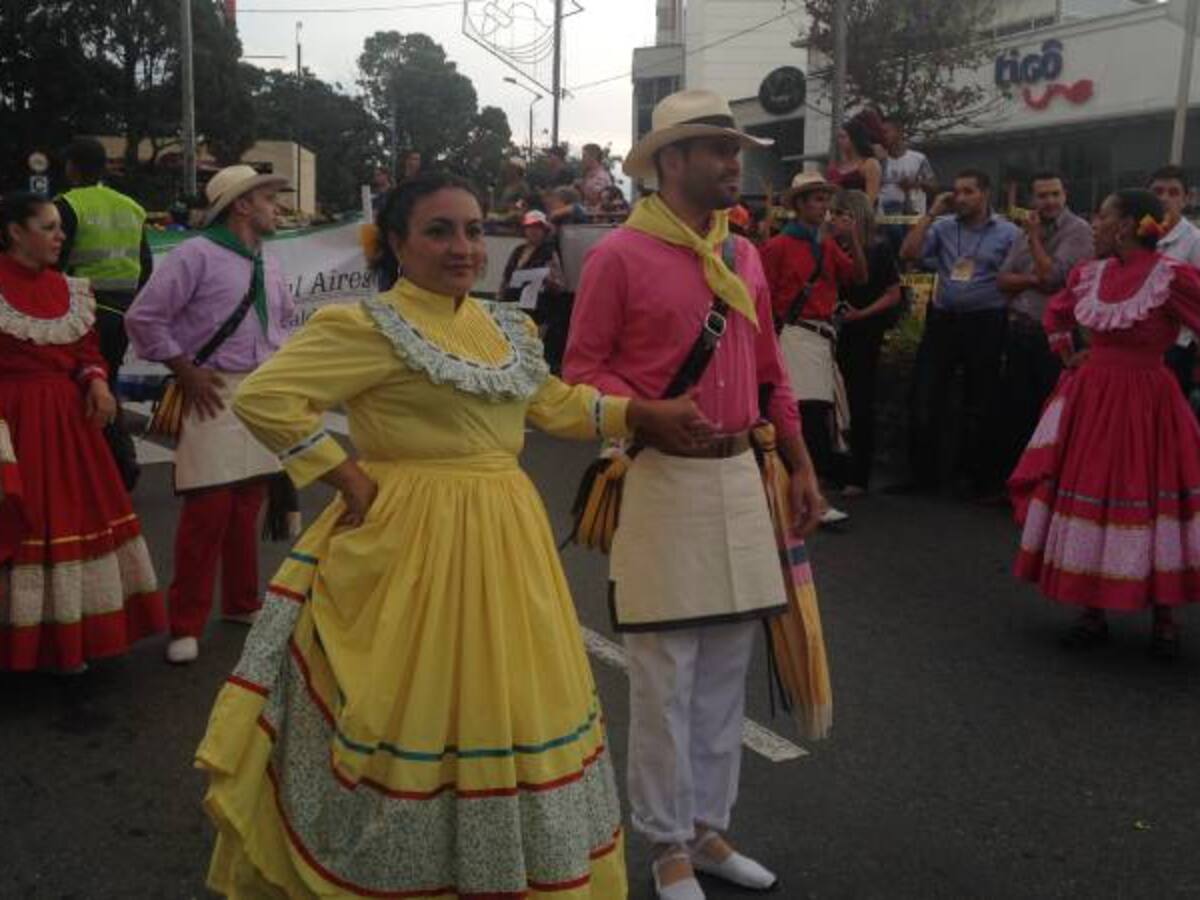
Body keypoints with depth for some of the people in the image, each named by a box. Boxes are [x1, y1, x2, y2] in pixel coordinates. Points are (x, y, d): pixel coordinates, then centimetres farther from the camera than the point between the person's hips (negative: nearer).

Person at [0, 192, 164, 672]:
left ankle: (67, 637, 24)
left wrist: (97, 383, -6)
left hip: (68, 421, 7)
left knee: (73, 516, 11)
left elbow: (87, 348, 15)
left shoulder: (67, 289, 11)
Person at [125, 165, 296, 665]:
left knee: (248, 506, 12)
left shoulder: (269, 265, 15)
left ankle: (241, 602, 27)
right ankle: (186, 625, 2)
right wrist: (186, 372, -10)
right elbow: (144, 318, -9)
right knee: (208, 509, -9)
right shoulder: (197, 255, -7)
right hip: (216, 395, -7)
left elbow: (287, 319, 31)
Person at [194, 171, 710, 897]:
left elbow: (554, 404, 22)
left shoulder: (508, 328, 10)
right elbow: (261, 397, -16)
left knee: (506, 708, 17)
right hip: (412, 545, -7)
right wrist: (348, 477, -16)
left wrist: (643, 414, 13)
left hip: (504, 543, 7)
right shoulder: (368, 326, -12)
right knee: (412, 712, 4)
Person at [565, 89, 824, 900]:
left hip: (741, 476, 7)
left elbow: (770, 370, 17)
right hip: (662, 478, -6)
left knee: (727, 668, 13)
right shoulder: (620, 254, -7)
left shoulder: (744, 253, 13)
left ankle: (709, 828, 30)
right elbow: (582, 369, -6)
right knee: (665, 674, 1)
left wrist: (801, 465, 15)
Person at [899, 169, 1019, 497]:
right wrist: (931, 214, -3)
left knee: (980, 406, 7)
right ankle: (923, 474, 14)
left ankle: (980, 479, 19)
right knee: (924, 399, 3)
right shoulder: (943, 227, 7)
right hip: (943, 320, 3)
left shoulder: (1007, 232, 0)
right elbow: (908, 253, -4)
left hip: (985, 324, -3)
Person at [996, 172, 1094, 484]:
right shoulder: (1027, 231, 13)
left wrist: (1035, 238, -7)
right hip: (1020, 332, 6)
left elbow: (1051, 276, -17)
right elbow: (1002, 280, 6)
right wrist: (1032, 280, -12)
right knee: (1014, 413, 12)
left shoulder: (1078, 230, -7)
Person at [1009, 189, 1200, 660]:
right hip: (1089, 400, 6)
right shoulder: (1088, 273, 6)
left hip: (1145, 403, -6)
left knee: (1148, 501, 0)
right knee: (1086, 496, 9)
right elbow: (1056, 312, 24)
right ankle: (1093, 609, 21)